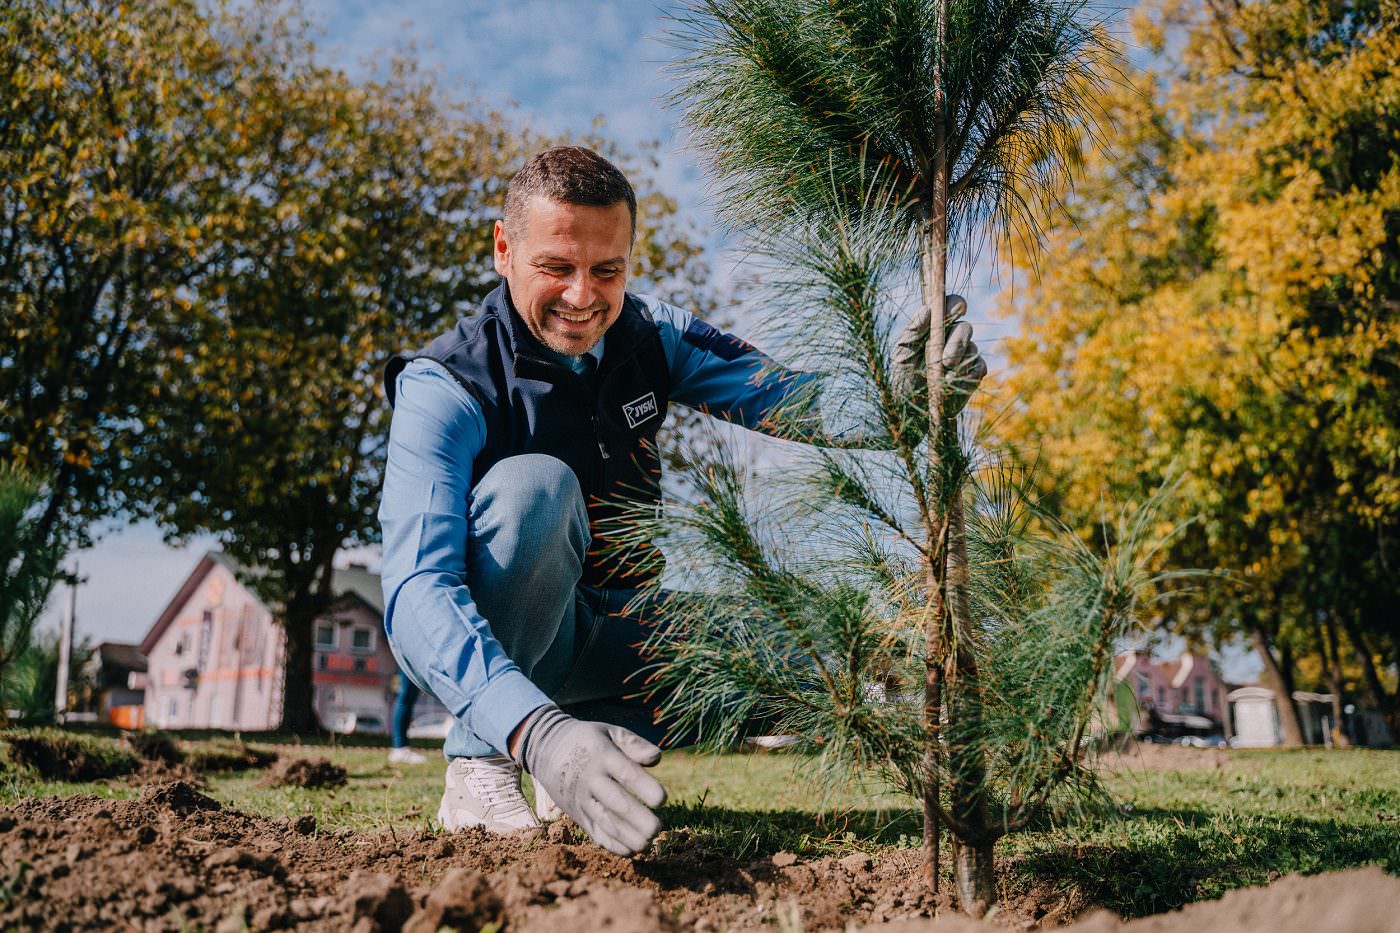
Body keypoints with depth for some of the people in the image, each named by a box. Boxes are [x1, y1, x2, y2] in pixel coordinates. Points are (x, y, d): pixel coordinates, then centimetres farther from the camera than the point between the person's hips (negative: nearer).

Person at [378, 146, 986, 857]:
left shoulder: (648, 336, -6)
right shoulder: (444, 387, -24)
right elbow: (416, 593, -37)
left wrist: (895, 390, -39)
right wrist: (538, 732, -54)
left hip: (610, 639, 6)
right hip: (481, 649, -5)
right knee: (533, 484, -34)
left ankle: (598, 741, 3)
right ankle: (476, 764, -18)